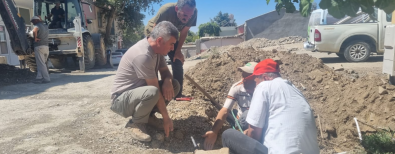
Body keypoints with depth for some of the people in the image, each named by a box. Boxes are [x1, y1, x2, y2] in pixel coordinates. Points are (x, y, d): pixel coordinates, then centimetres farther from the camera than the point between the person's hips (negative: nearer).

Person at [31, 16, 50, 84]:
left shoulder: (37, 26, -8)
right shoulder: (45, 26, 17)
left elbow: (34, 30, -32)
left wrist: (35, 38, -19)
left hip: (39, 47, -8)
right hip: (46, 46, 8)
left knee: (41, 64, -4)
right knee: (42, 63, 13)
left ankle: (46, 79, -5)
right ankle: (39, 78, 15)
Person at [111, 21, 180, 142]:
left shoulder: (156, 49, -3)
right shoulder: (143, 55, -30)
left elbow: (165, 71, 7)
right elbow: (156, 90, -27)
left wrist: (168, 81, -18)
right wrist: (166, 118, -19)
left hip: (141, 91, 9)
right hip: (122, 99, -9)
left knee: (174, 85, -5)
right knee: (152, 92, -38)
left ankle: (148, 114, 8)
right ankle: (136, 123, -9)